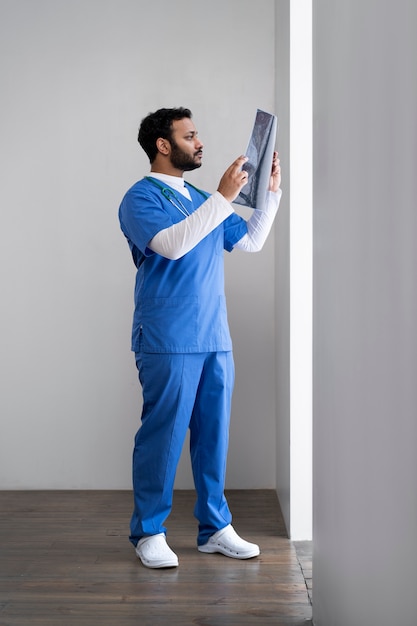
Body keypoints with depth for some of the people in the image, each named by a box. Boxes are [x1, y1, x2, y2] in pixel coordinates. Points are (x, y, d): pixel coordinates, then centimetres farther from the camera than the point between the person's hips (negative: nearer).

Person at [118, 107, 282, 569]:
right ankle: (148, 532, 11)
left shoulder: (199, 199, 19)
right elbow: (172, 244, -22)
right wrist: (224, 197, -22)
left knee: (213, 433, 10)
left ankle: (215, 527, 20)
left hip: (214, 340, 7)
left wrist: (271, 191, 13)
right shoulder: (141, 197, -4)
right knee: (162, 434, -2)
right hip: (167, 342, -7)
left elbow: (251, 240, 23)